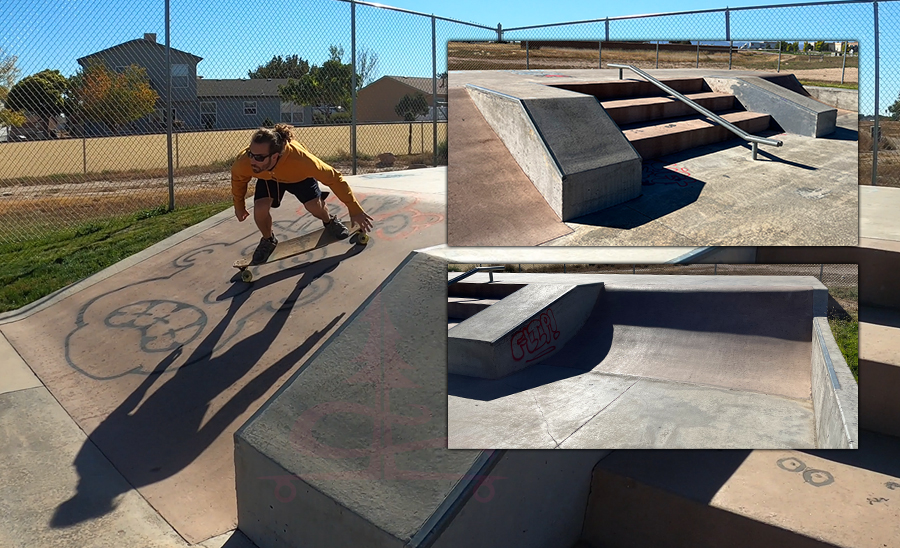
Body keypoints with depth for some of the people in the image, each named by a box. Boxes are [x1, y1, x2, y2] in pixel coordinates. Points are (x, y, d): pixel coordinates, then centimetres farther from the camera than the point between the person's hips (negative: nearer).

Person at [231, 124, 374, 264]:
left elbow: (333, 177, -35)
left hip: (299, 175, -1)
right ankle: (268, 241, 14)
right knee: (260, 208, -20)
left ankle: (329, 222, 23)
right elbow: (238, 179, -11)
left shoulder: (299, 158, -47)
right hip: (268, 178, 2)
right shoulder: (243, 162, -38)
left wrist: (355, 210, -31)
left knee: (314, 206, -16)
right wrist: (239, 206, 4)